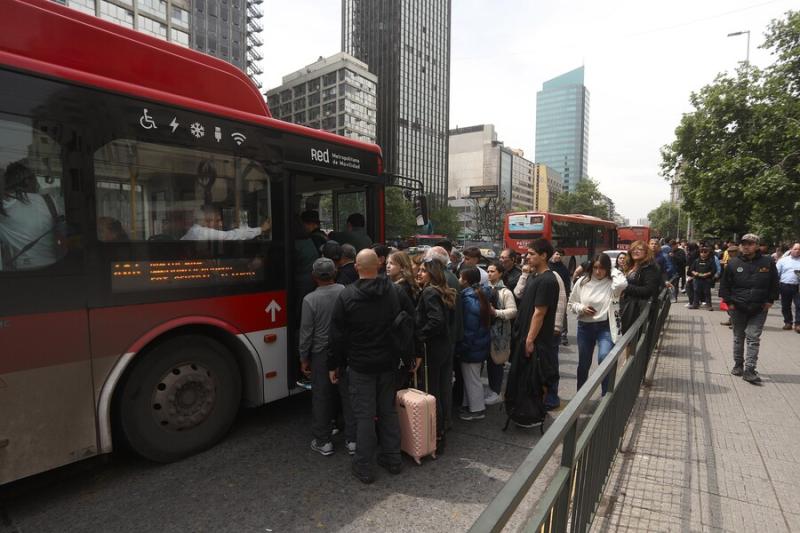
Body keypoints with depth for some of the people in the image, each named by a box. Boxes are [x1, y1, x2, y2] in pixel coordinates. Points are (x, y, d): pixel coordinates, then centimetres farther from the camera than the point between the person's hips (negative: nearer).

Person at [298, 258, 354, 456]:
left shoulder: (310, 299, -13)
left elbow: (306, 332, -9)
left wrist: (304, 359, 3)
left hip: (321, 354, -1)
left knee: (321, 398, 12)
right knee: (349, 396, 12)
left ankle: (323, 442, 24)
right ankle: (352, 440, 21)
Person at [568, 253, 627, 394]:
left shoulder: (611, 283, -8)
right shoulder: (582, 282, -2)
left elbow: (622, 283, -33)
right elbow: (572, 303, 6)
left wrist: (613, 270, -15)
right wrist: (581, 308, -15)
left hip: (605, 327, -2)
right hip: (584, 327, 2)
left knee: (604, 358, -25)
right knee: (583, 364, 14)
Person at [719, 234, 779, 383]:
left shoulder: (768, 262, -1)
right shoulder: (733, 263, -1)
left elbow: (774, 284, 6)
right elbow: (724, 284, 4)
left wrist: (770, 301, 1)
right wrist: (728, 302, -2)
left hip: (759, 309, -1)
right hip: (738, 308, 1)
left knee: (753, 338, -4)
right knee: (738, 338, 12)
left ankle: (749, 370, -2)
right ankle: (738, 365, 24)